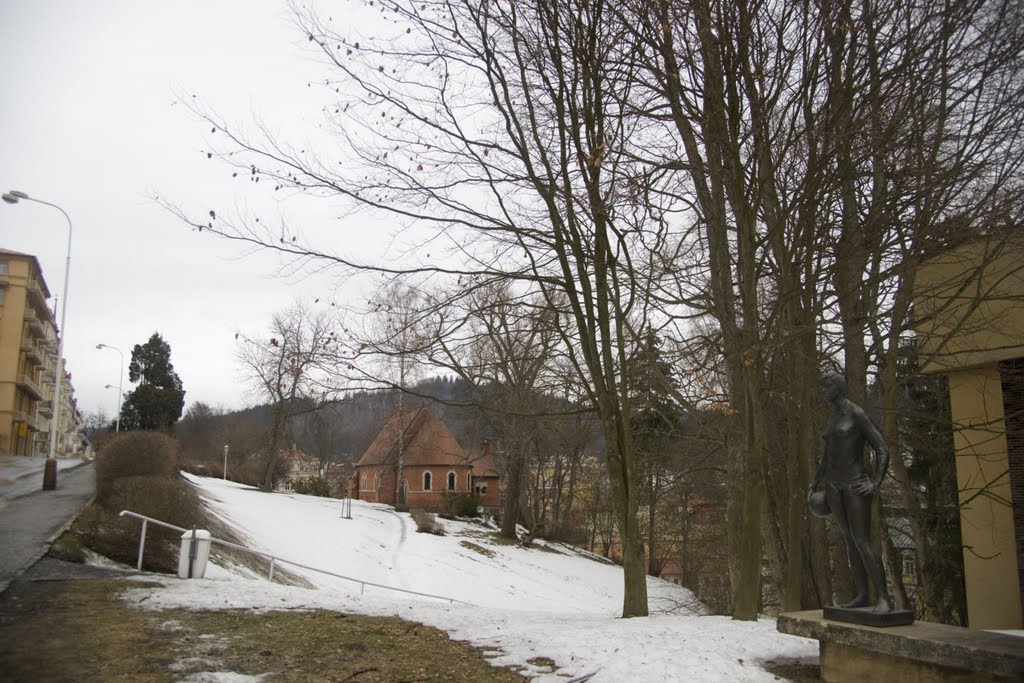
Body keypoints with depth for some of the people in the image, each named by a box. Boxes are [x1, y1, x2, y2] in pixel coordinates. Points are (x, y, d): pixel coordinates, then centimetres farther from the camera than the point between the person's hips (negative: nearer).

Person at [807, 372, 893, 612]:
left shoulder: (857, 414, -9)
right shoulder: (832, 419, 16)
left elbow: (882, 450, -10)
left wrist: (875, 484, -19)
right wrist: (814, 485, 16)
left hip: (855, 485, -8)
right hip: (834, 487, 8)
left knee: (862, 541, -14)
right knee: (850, 541, 8)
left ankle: (884, 598, -11)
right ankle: (862, 595, 12)